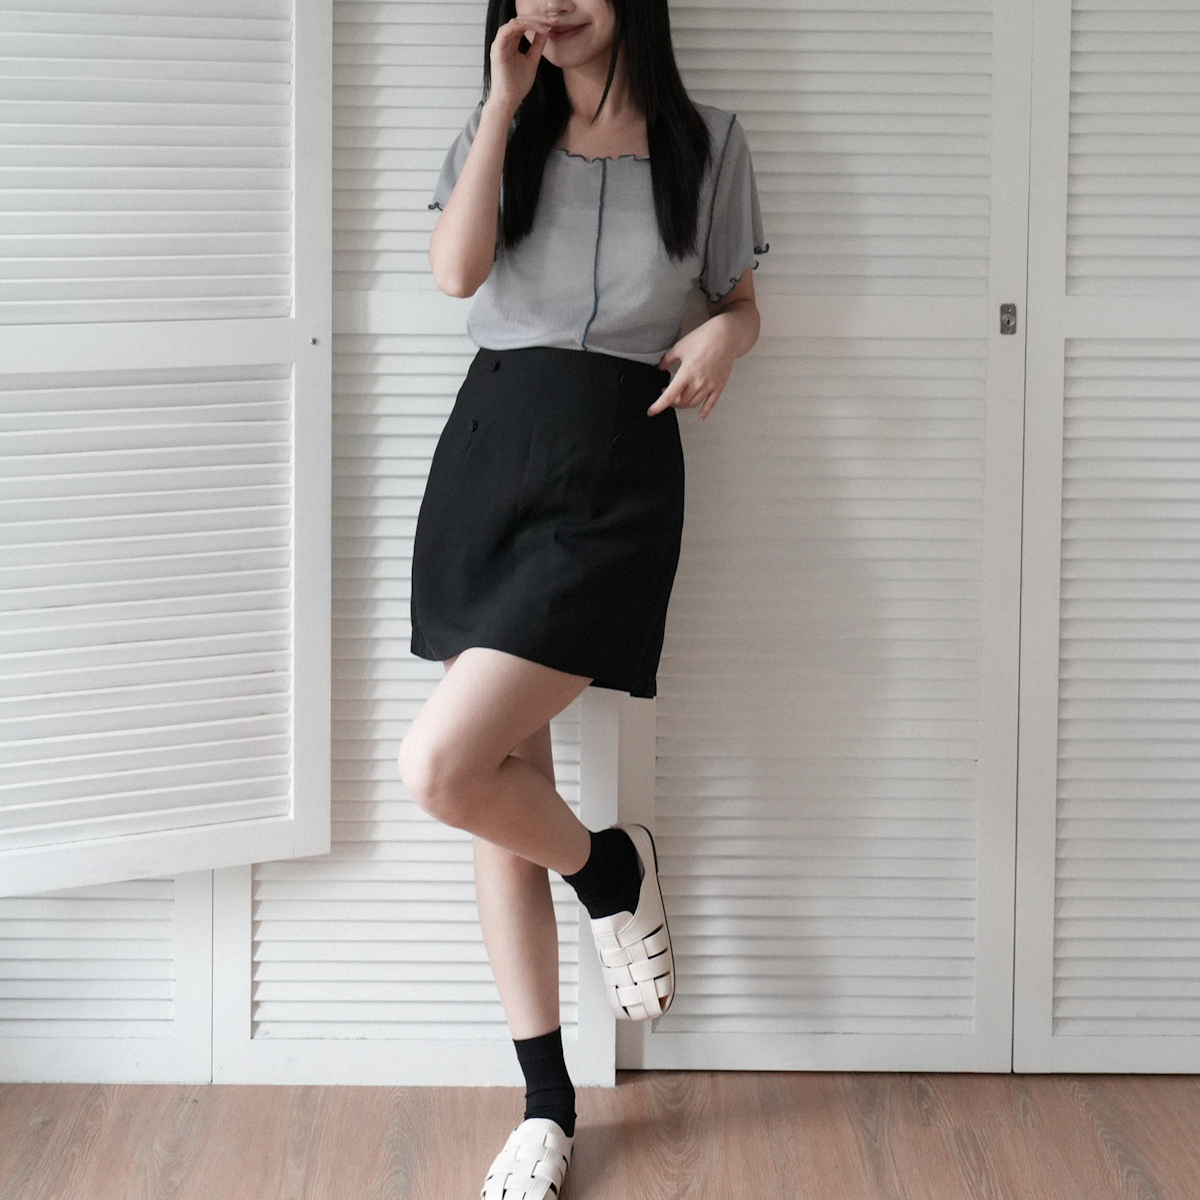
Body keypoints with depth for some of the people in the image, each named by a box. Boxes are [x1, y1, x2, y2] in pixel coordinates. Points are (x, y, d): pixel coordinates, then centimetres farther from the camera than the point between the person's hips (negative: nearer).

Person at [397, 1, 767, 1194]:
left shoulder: (706, 142, 4)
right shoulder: (494, 131, 9)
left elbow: (740, 300, 13)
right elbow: (457, 270, -8)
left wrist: (725, 339, -10)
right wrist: (504, 105, -11)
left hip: (614, 478, -4)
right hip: (488, 450, 4)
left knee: (442, 765, -19)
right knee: (506, 787, 5)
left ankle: (609, 866, 14)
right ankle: (547, 1103, 17)